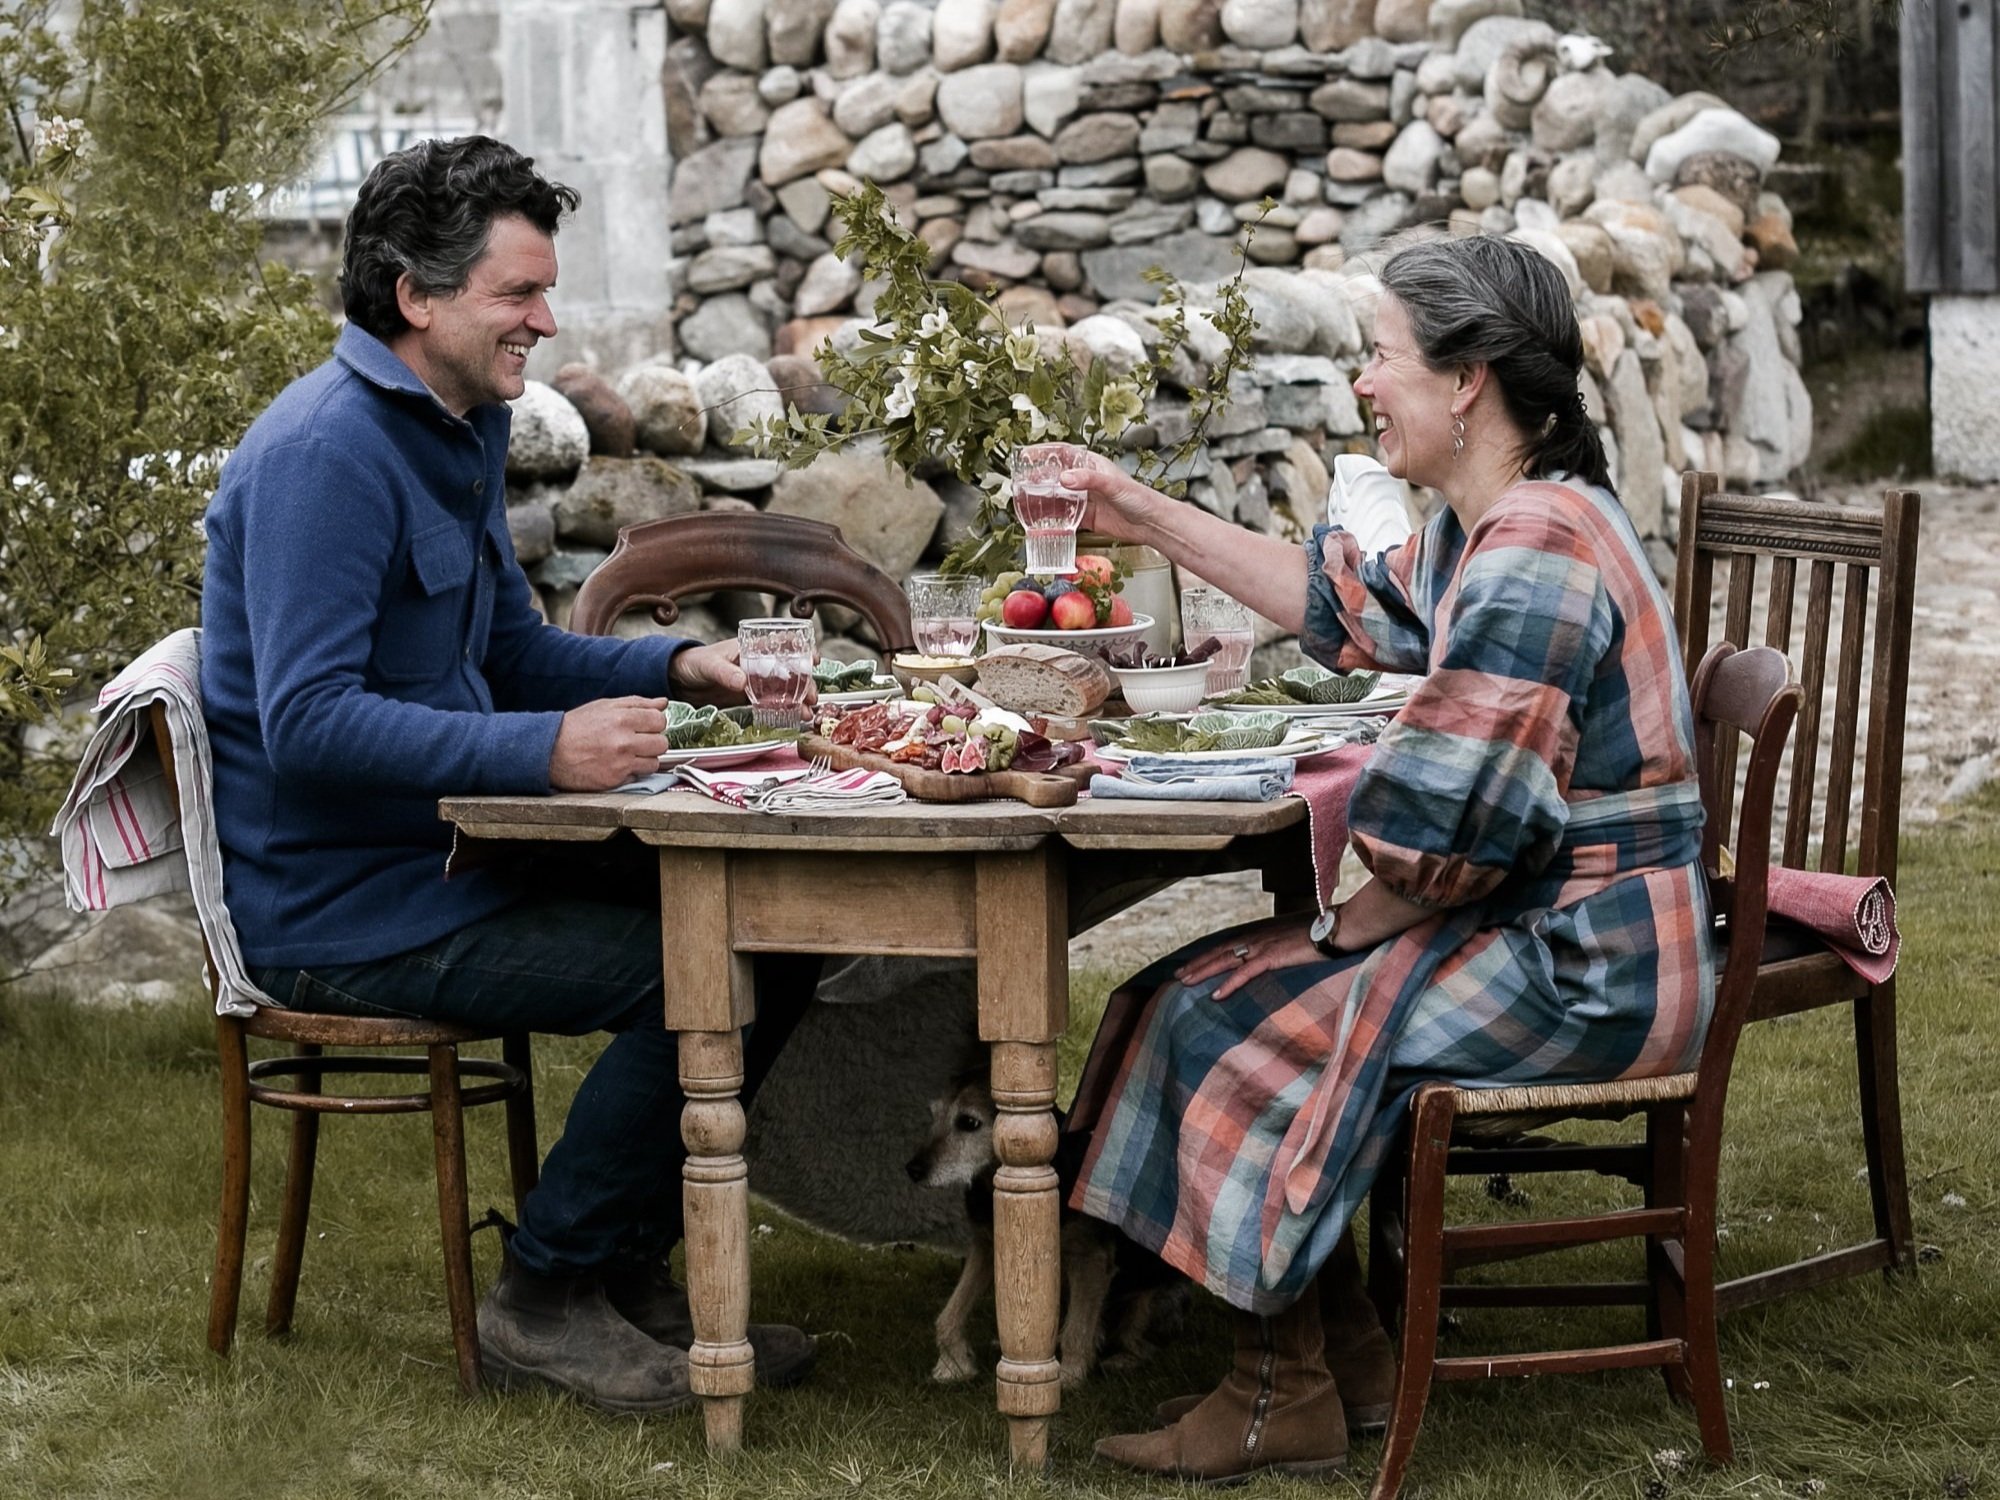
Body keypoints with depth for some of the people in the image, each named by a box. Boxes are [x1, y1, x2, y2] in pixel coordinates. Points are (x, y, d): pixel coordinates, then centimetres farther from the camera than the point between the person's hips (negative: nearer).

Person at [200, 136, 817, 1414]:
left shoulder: (457, 434, 14)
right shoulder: (326, 454, -19)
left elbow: (513, 653, 23)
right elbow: (308, 722, -27)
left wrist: (674, 667, 6)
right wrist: (545, 752, -32)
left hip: (448, 863, 10)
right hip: (342, 909, -10)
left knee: (776, 931, 1)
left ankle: (625, 1270, 11)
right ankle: (548, 1300, -7)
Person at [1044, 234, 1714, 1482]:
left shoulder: (1533, 554, -24)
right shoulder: (1500, 525, 10)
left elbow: (1454, 824, -25)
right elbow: (1352, 608, 25)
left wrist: (1351, 926, -8)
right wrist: (1151, 519, 23)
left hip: (1581, 974, -11)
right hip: (1570, 941, 11)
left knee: (1234, 1020, -8)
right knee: (1209, 989, 13)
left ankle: (1286, 1398, 5)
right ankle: (1348, 1357, 16)